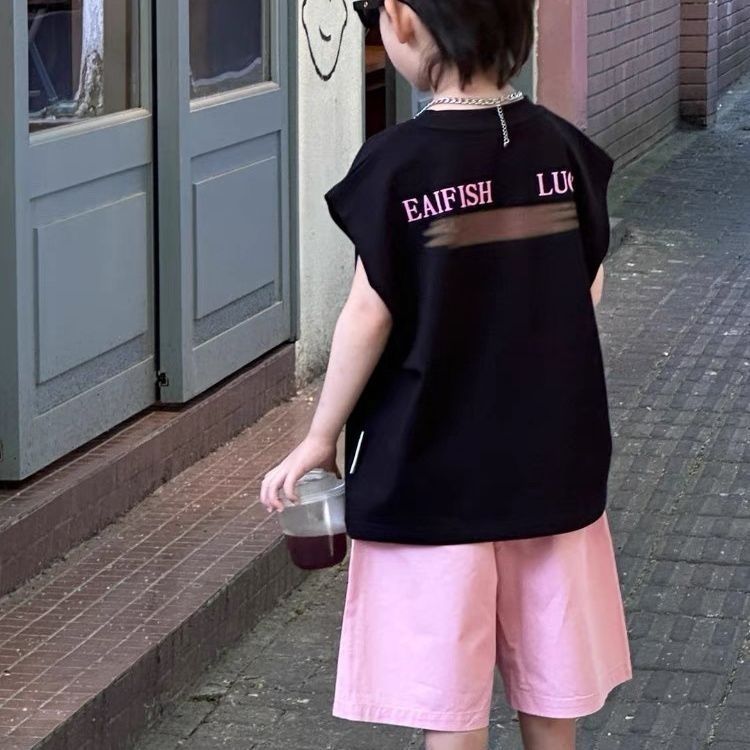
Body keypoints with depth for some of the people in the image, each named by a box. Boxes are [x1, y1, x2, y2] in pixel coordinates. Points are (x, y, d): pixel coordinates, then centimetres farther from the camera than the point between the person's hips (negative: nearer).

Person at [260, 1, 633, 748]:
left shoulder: (397, 162, -17)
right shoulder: (562, 147, -3)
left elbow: (370, 314, -14)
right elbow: (588, 290, 5)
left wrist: (320, 436, -2)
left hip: (433, 463, -5)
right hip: (550, 454, 5)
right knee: (548, 683, 17)